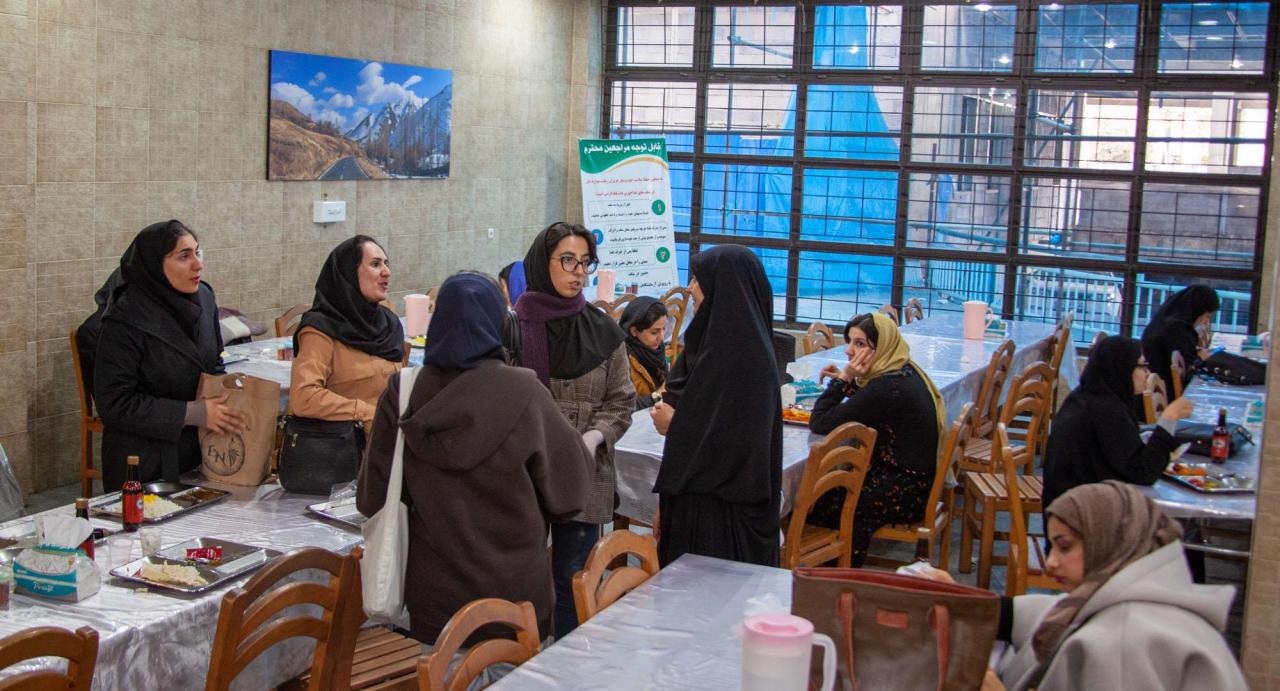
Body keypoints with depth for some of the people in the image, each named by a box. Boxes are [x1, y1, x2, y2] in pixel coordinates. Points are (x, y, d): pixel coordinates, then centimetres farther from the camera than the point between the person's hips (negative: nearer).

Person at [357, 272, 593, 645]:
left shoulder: (403, 391, -8)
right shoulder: (523, 392, -13)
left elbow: (373, 497, 0)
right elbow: (568, 483, -4)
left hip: (434, 586, 2)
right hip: (515, 584, -1)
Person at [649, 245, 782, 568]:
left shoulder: (737, 352, -18)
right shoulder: (714, 341, 10)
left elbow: (733, 442, -23)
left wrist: (674, 425, -7)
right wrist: (667, 505, 15)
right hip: (695, 499, 9)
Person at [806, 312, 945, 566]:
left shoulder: (886, 388, -25)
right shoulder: (905, 371, 4)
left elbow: (819, 424, -22)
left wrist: (843, 380, -16)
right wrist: (847, 382, 4)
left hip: (903, 494, -10)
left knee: (816, 505, -8)